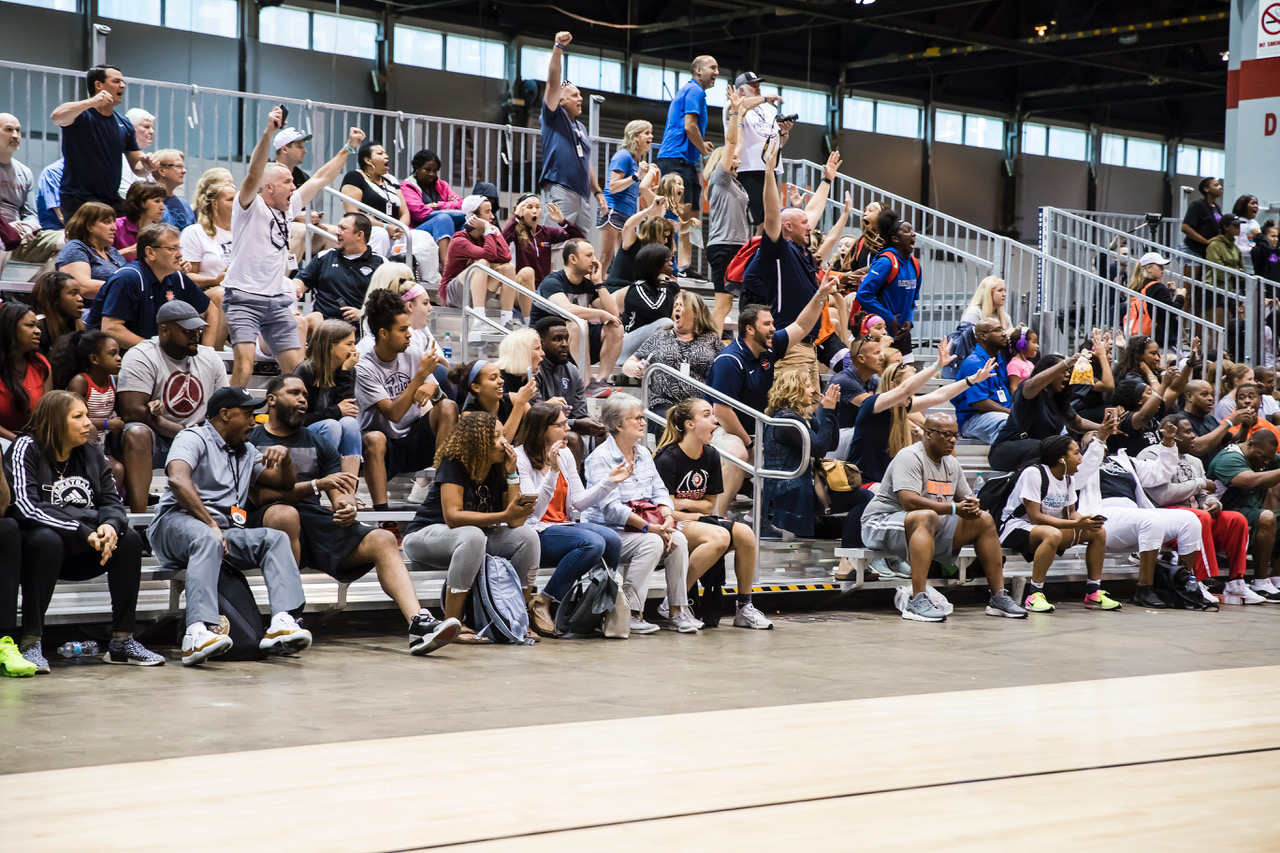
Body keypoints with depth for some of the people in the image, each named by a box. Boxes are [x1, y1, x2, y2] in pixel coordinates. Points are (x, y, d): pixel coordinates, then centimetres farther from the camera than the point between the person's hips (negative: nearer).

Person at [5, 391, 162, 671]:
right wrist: (84, 532, -27)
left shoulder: (92, 453, 9)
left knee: (129, 540, -17)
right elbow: (26, 508, -22)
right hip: (34, 544, -6)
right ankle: (31, 644, -33)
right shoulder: (26, 449, -9)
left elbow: (113, 503, 5)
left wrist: (110, 526, -22)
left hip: (79, 553, 6)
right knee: (47, 540, -38)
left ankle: (123, 641, -13)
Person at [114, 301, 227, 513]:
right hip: (153, 440, -5)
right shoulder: (141, 357, -10)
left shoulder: (210, 358, 9)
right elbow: (131, 411, -21)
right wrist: (184, 432, -22)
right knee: (137, 432, -38)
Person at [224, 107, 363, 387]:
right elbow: (254, 173, -22)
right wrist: (267, 134, -35)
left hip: (277, 301, 7)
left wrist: (349, 147, 22)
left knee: (295, 364, 4)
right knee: (245, 360, -21)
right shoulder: (250, 206, -4)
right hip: (244, 297, -7)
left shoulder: (288, 208, 14)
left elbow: (321, 178, 21)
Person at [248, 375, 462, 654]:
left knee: (383, 540, -18)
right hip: (268, 523, -5)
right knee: (286, 514, -40)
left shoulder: (319, 445, 26)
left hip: (318, 521, 5)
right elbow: (259, 495, -7)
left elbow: (341, 492, 15)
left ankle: (419, 623, -35)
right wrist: (317, 485, -15)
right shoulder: (250, 440, 9)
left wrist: (347, 506, -11)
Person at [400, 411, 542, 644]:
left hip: (474, 537, 6)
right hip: (423, 537, -6)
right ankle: (452, 625, -36)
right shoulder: (453, 465, -19)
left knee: (528, 535, -16)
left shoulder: (499, 470, -2)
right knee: (472, 535, -39)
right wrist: (504, 516, -36)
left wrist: (512, 473, -17)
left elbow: (516, 522, -11)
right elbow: (453, 516, -31)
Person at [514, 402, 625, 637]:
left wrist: (609, 482, -1)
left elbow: (579, 502, 10)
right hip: (535, 532, -7)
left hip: (563, 526, 7)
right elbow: (533, 510, -18)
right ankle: (542, 602, -22)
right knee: (593, 543, -31)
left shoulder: (565, 454, 12)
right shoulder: (520, 457, -10)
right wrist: (552, 471, -26)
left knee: (612, 539, -22)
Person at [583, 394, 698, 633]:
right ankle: (630, 614, -25)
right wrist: (649, 527, -25)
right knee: (652, 543, -31)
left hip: (641, 528, 7)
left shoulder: (644, 453, 16)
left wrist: (668, 518, -12)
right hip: (608, 530, -7)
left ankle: (677, 610, -13)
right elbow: (610, 506, -20)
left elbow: (660, 492, 11)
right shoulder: (601, 458, -10)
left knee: (679, 539, -18)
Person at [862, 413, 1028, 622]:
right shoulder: (909, 457, -16)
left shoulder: (951, 463, 13)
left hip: (933, 527, 9)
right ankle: (917, 601, -48)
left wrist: (971, 506, -10)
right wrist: (953, 508, -28)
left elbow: (967, 498, 17)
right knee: (927, 517, -40)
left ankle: (999, 597, 1)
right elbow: (909, 502, -28)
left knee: (984, 520, 1)